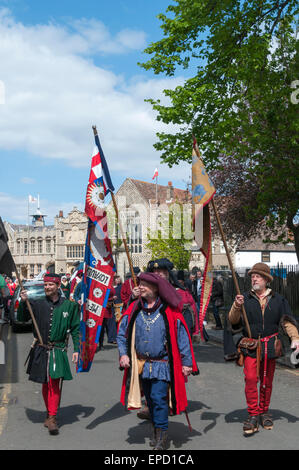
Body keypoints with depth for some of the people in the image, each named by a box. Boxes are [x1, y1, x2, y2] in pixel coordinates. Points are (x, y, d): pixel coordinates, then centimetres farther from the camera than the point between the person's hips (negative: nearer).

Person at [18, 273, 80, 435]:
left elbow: (75, 329, 4)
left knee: (55, 384, -9)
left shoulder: (69, 305, 0)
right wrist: (23, 302, -16)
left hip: (59, 351, -2)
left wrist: (76, 349, -1)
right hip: (41, 350, 2)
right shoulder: (37, 304, 1)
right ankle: (50, 414, 30)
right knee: (45, 384, 13)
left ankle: (52, 417, -1)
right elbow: (22, 318, 0)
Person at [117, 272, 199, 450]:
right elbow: (122, 332, 9)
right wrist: (123, 354, -3)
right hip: (142, 365, 4)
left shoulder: (169, 311, -10)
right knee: (150, 399, 14)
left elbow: (183, 336, -6)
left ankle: (162, 435, 4)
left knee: (158, 398, -11)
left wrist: (187, 362, -7)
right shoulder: (134, 308, 1)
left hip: (162, 364, -4)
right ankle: (157, 432, 32)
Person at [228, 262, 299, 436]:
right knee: (250, 379, -11)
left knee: (267, 381, 11)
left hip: (270, 347, 2)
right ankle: (253, 416, -1)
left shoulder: (278, 300, 6)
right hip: (250, 346, -1)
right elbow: (233, 321, -4)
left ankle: (264, 412, 28)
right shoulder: (245, 299, 2)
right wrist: (236, 307, -22)